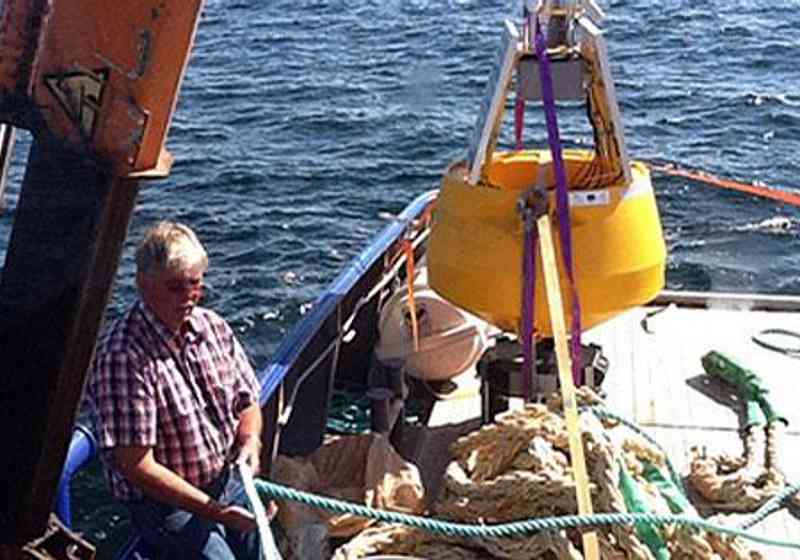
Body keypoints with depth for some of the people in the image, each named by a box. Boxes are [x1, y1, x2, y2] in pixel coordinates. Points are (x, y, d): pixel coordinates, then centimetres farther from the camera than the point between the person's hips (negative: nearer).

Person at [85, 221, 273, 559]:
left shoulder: (213, 327, -2)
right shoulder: (121, 356, -24)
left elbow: (247, 404, 11)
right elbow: (136, 468, -24)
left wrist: (250, 441, -12)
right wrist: (214, 511, -24)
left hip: (228, 480, 6)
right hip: (164, 502, -6)